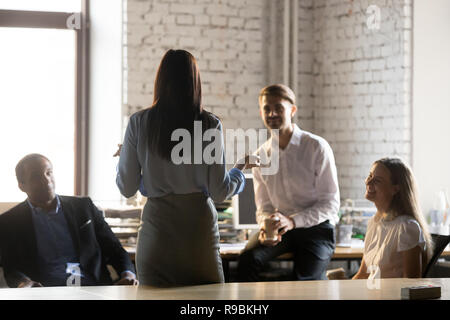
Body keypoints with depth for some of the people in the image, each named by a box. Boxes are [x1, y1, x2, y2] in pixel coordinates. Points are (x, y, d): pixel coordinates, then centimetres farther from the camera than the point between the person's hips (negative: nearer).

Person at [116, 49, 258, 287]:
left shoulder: (139, 122, 0)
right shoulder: (210, 124, -3)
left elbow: (127, 188, 2)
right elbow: (219, 192, -3)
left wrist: (123, 156, 22)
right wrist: (240, 170, 18)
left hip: (156, 228, 1)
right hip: (199, 228, -1)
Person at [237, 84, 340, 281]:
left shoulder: (317, 147, -8)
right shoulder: (260, 157, 6)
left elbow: (331, 203, -9)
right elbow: (263, 207, 11)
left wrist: (293, 221, -23)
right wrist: (266, 227, -14)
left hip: (316, 227, -3)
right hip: (279, 228, 3)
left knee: (306, 279, -29)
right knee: (247, 260, -27)